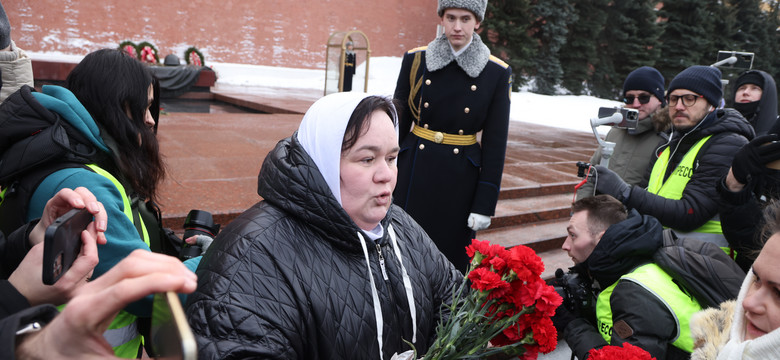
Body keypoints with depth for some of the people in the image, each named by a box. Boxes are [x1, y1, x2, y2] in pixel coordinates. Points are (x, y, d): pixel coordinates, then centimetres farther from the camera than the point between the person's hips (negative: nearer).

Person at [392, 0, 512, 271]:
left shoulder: (497, 73, -4)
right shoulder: (415, 60, -1)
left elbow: (495, 143, -3)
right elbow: (398, 124, 3)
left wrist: (485, 204, -5)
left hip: (461, 180, -1)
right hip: (414, 174, 1)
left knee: (454, 259, 10)